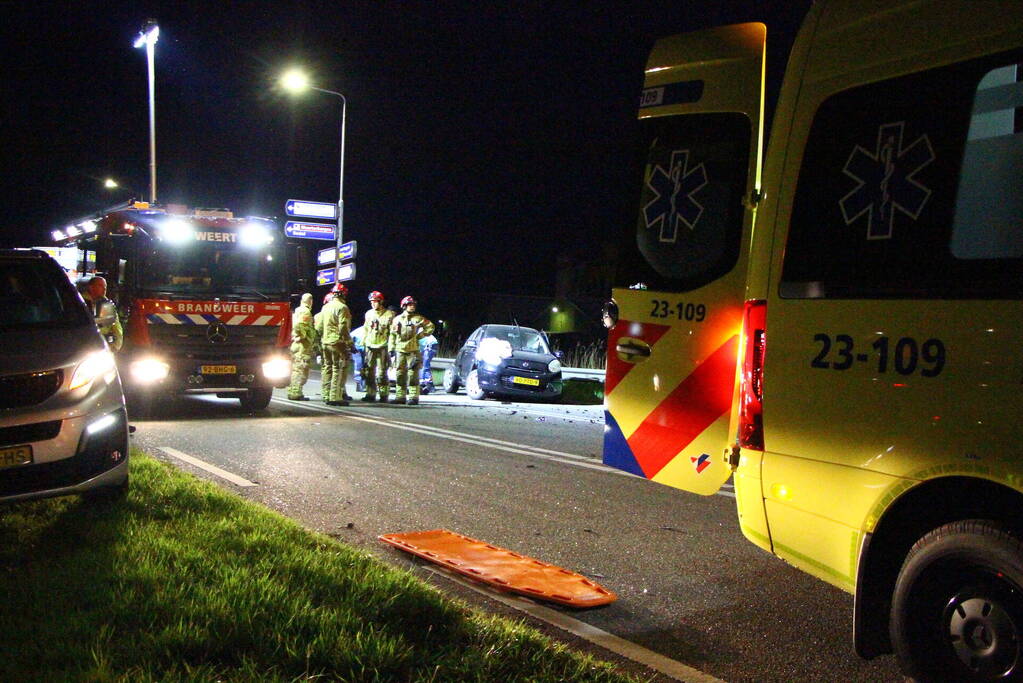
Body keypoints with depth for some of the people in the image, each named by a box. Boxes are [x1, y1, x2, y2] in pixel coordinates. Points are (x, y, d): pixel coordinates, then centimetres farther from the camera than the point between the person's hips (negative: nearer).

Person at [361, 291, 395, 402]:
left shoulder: (389, 314, -2)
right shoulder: (369, 314, 14)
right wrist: (363, 342, 16)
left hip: (382, 347, -5)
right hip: (370, 346, 5)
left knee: (382, 372, -6)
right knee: (369, 371, 5)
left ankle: (384, 394, 1)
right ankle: (370, 393, 12)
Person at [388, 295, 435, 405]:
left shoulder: (418, 319, 3)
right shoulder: (397, 319, 10)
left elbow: (430, 326, 11)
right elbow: (392, 335, 13)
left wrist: (421, 335, 0)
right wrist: (391, 349, 6)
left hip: (413, 350, -3)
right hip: (399, 350, 3)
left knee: (413, 374, -6)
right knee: (400, 374, 5)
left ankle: (413, 397, -4)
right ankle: (400, 396, 11)